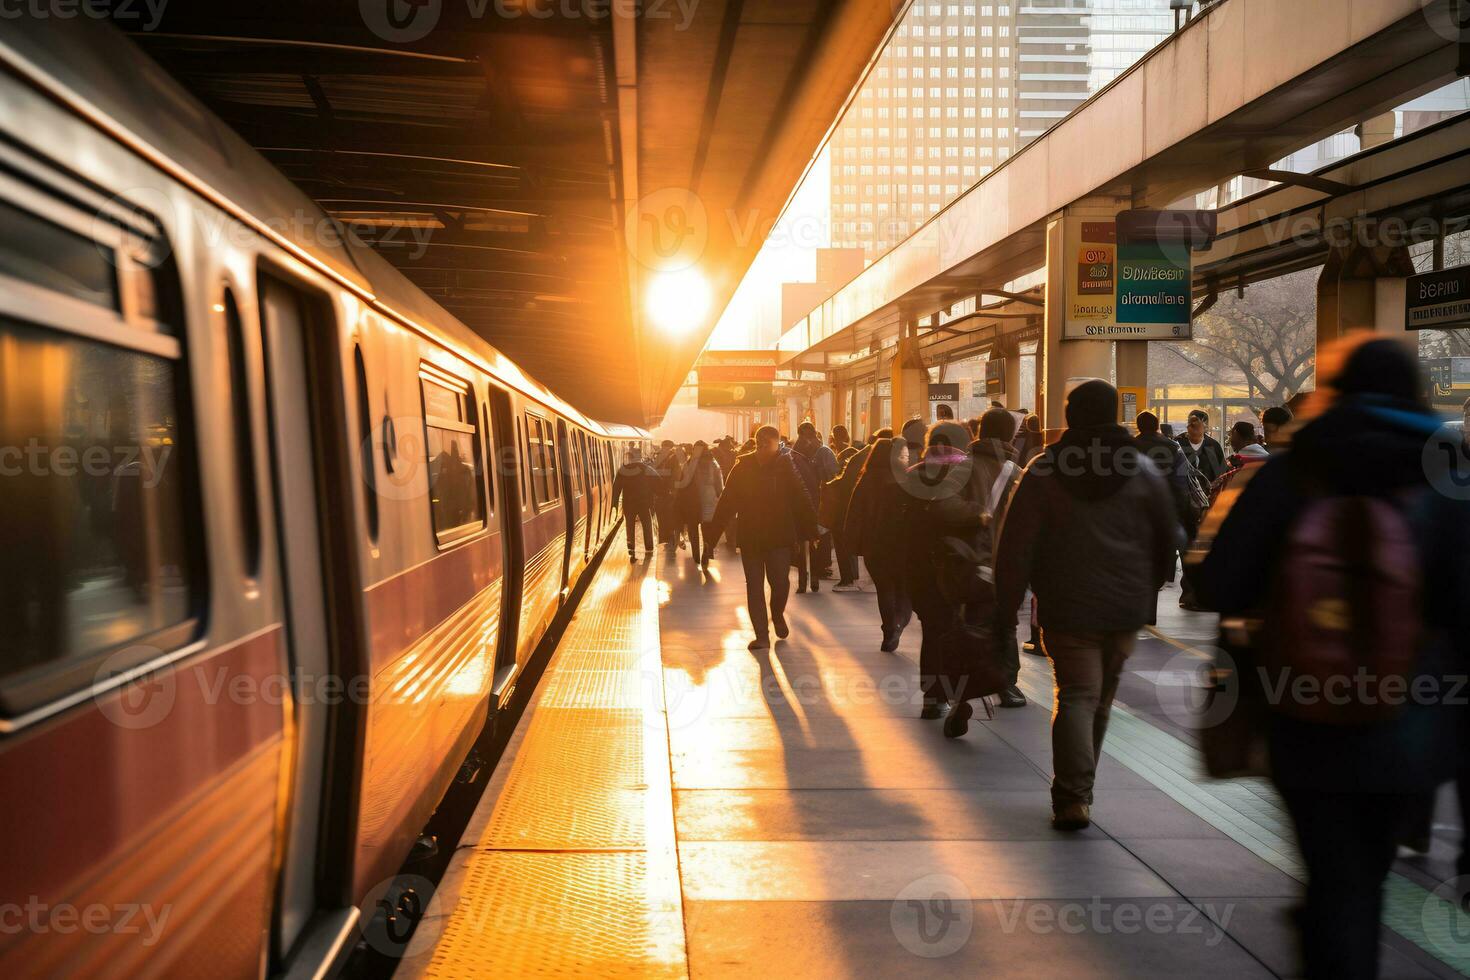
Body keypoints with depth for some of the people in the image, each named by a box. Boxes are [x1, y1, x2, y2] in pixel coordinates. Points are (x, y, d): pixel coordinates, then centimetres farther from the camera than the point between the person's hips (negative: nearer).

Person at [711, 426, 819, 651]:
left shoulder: (786, 467, -3)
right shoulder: (743, 467, 2)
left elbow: (801, 500, -5)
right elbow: (727, 501, 1)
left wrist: (810, 530, -9)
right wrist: (714, 529, -3)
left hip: (779, 535, -2)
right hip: (749, 536, 2)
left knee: (780, 581, -6)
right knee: (754, 585, 3)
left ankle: (777, 613, 27)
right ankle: (761, 635, 11)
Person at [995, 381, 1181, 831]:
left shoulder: (1044, 470, -5)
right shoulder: (1142, 470, 3)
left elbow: (1016, 544, -8)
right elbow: (1168, 540, 8)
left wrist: (1007, 604, -2)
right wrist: (1148, 593, 20)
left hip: (1066, 608, -2)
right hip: (1125, 608, 2)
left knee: (1076, 696, 1)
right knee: (1101, 698, 15)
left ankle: (1073, 797, -13)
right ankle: (1078, 790, 28)